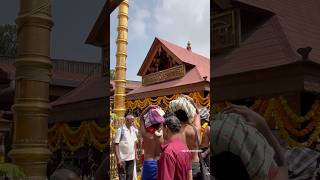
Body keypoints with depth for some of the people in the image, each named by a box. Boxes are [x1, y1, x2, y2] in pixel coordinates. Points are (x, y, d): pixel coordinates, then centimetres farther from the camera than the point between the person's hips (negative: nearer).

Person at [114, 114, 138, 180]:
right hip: (122, 159, -6)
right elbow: (116, 145, -13)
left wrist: (135, 154, 12)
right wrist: (118, 159, -17)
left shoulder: (133, 129, 7)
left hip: (131, 158, 6)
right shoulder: (121, 130, -12)